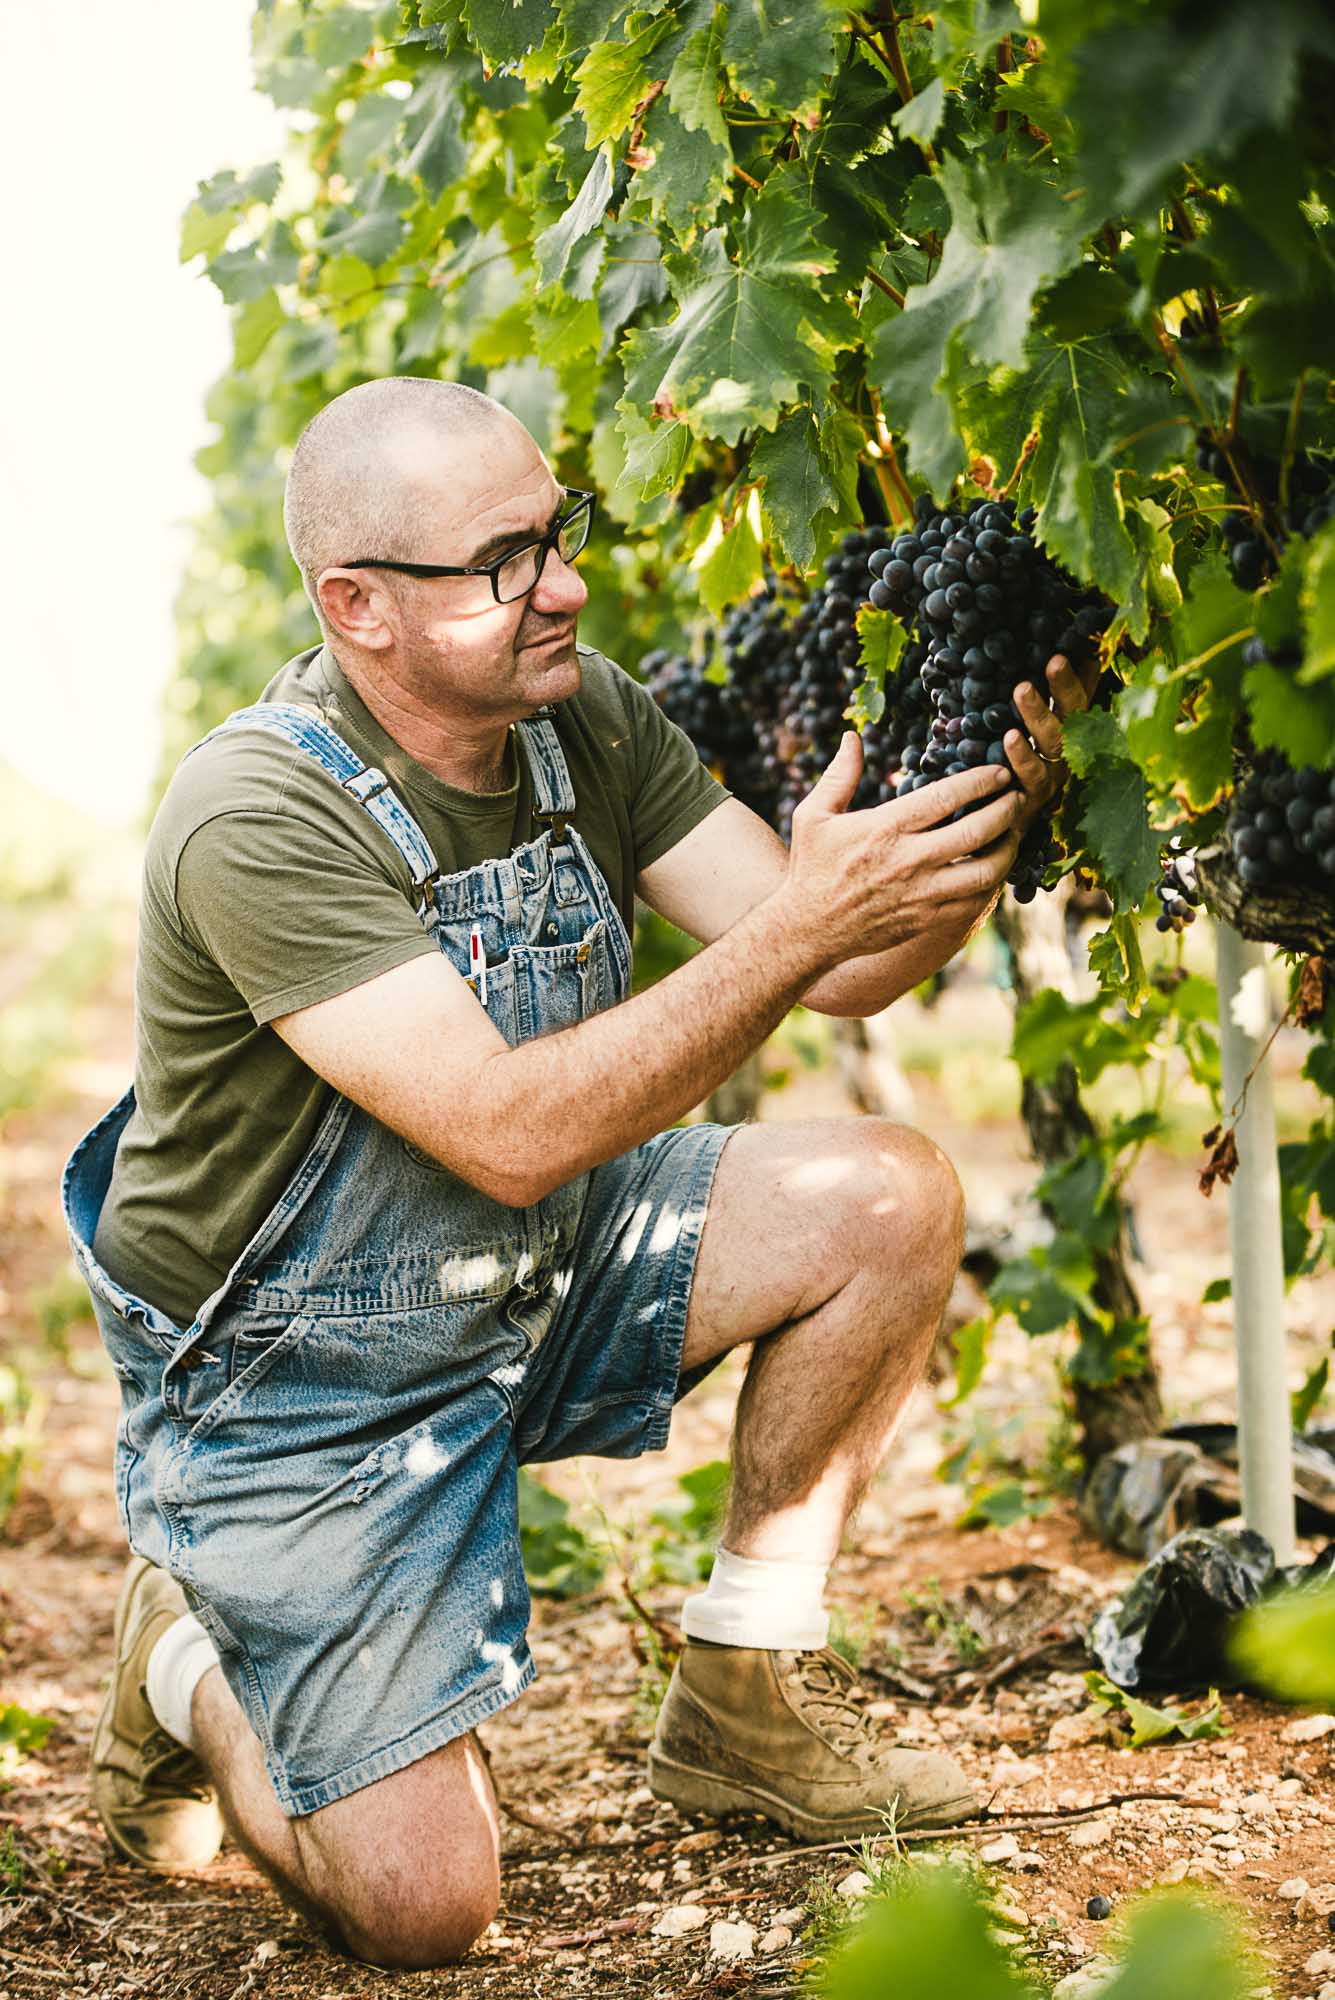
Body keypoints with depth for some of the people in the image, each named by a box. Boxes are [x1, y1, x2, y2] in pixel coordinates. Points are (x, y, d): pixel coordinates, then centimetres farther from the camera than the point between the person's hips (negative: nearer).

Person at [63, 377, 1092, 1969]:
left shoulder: (584, 720, -7)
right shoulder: (257, 820, -29)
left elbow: (845, 973, -9)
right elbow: (513, 1133, -36)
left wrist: (986, 814, -28)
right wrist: (799, 925, -40)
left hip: (531, 1278, 7)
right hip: (295, 1385, -7)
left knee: (890, 1202, -13)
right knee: (420, 1908, -13)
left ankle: (740, 1704, 3)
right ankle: (188, 1675, 20)